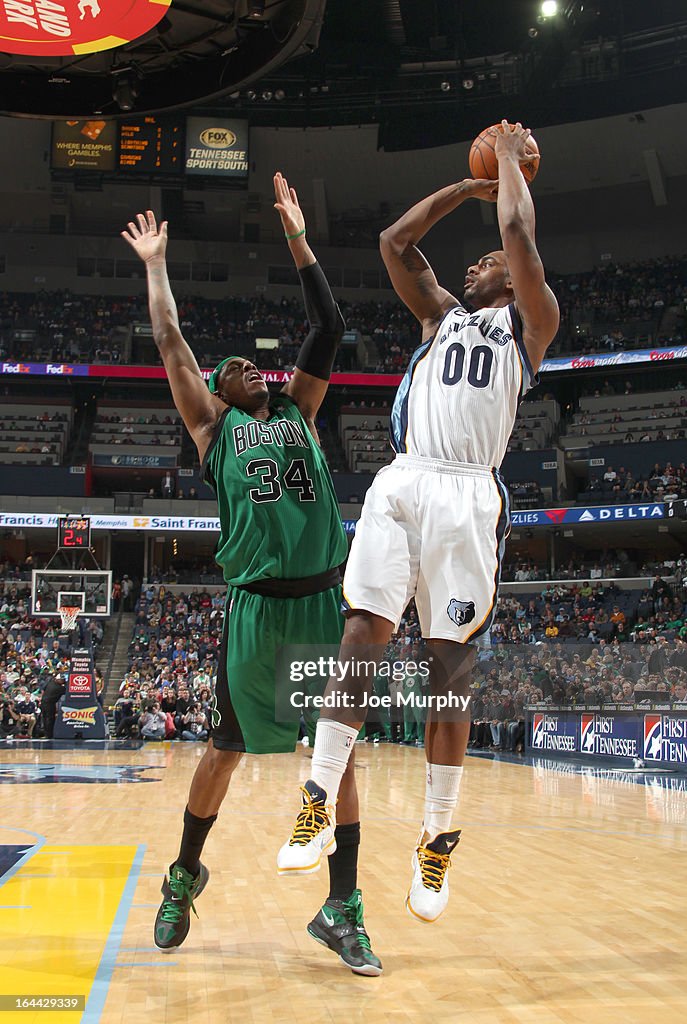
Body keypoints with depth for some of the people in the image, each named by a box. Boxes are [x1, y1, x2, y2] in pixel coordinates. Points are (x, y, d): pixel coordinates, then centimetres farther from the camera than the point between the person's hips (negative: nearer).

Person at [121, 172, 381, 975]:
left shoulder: (299, 412, 19)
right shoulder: (213, 424, 12)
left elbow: (329, 328, 17)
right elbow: (170, 343, 11)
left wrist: (297, 236, 18)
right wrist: (155, 263, 21)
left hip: (325, 600, 3)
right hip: (257, 605, -2)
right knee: (226, 749, 7)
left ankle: (341, 909, 10)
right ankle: (186, 876, 29)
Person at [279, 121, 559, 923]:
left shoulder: (530, 323, 14)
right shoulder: (441, 314, 27)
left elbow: (520, 235, 2)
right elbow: (394, 242, 22)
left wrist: (510, 159, 17)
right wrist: (468, 184, 28)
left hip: (468, 494, -3)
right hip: (401, 482, 3)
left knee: (449, 664, -3)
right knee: (363, 631, -10)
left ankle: (437, 836, 4)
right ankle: (321, 797, -6)